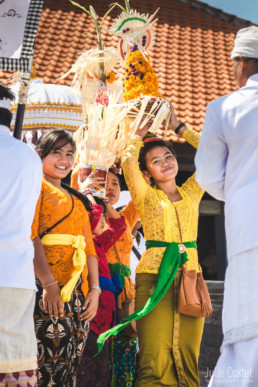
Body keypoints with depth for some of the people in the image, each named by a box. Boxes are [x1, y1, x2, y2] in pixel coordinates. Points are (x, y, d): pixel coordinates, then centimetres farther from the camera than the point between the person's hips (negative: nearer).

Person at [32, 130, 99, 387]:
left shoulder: (78, 201, 25)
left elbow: (89, 247, 19)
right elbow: (29, 234, -9)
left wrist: (95, 289, 4)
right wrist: (48, 283, -18)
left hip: (78, 292, 7)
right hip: (46, 289, -7)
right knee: (47, 362, -14)